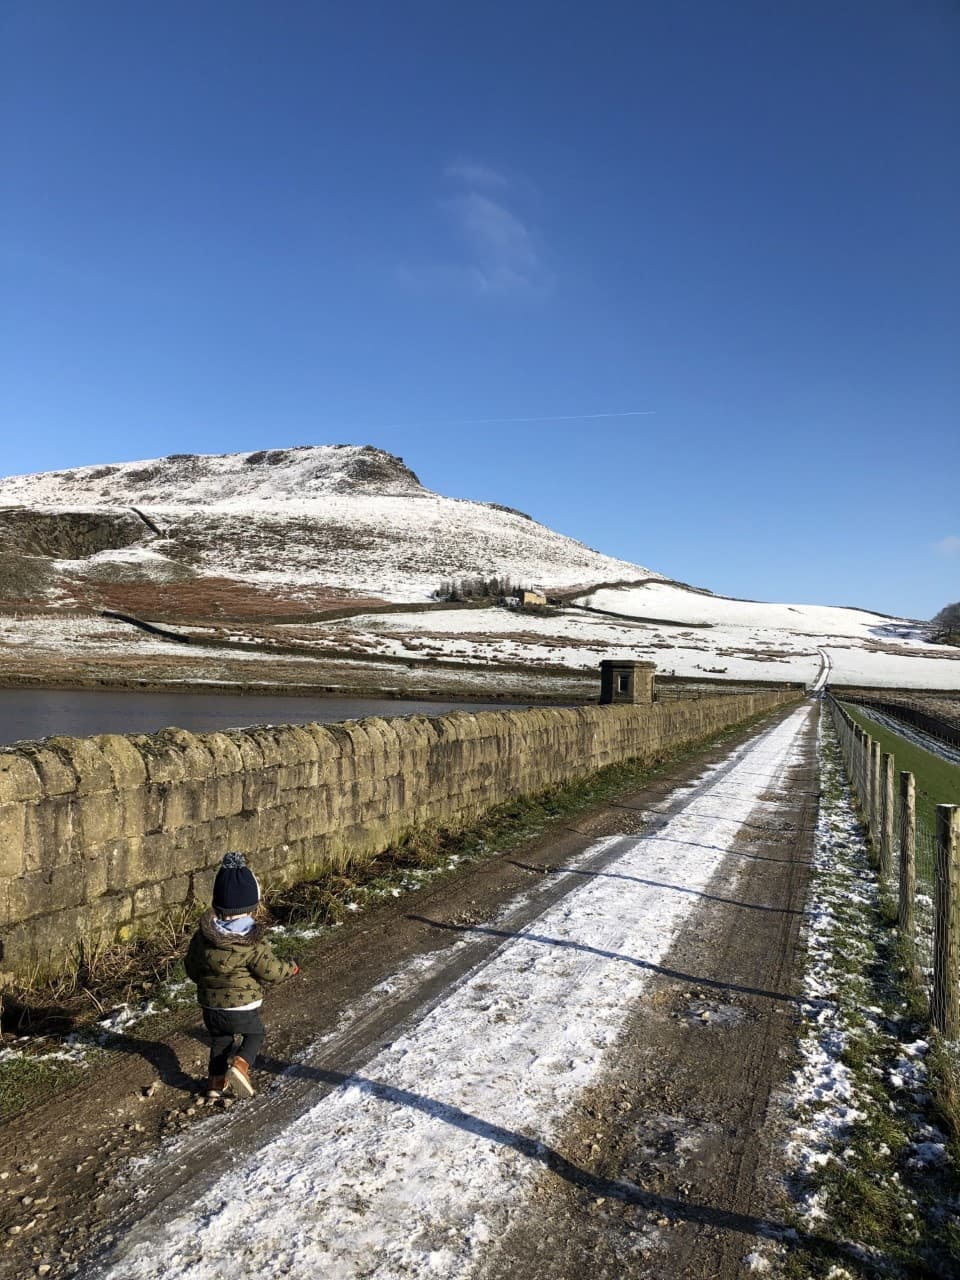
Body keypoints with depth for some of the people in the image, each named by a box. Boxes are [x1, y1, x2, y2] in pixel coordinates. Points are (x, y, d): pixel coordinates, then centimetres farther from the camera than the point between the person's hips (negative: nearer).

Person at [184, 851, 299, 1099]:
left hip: (211, 1006, 4)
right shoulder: (253, 943, -21)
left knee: (220, 1040, 25)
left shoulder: (202, 936, -8)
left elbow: (191, 968, 4)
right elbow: (271, 970, -15)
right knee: (255, 1033, 19)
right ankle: (240, 1064, -2)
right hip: (243, 1008, -4)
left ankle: (216, 1081, 26)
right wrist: (291, 967, 5)